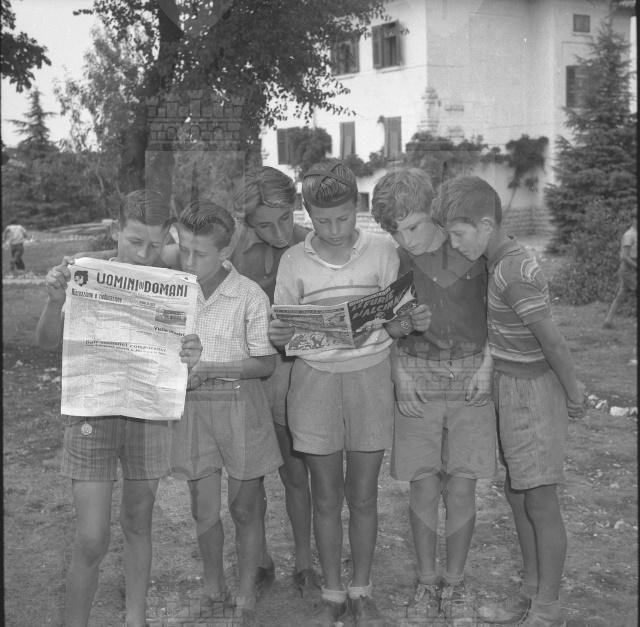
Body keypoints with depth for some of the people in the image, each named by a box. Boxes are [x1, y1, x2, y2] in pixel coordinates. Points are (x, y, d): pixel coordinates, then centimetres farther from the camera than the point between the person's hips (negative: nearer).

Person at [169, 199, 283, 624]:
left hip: (240, 403, -3)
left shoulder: (250, 295, -12)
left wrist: (208, 370, -18)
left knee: (244, 507, 7)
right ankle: (213, 589, 31)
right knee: (204, 508, 9)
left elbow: (265, 363, -9)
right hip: (191, 405, 3)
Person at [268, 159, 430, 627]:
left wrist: (413, 321, -21)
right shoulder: (295, 261, 0)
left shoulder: (382, 250, -1)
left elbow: (397, 323, 2)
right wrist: (280, 336, -20)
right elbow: (282, 332, 4)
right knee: (326, 497, 8)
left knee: (363, 496, 7)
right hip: (315, 380, 1)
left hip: (370, 377, 0)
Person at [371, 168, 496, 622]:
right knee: (423, 485, 1)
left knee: (461, 486, -1)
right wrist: (401, 374, -3)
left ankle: (455, 583, 17)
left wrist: (486, 365, -3)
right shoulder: (393, 260, -1)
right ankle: (427, 581, 19)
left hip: (471, 373, -1)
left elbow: (493, 312, 6)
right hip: (417, 374, 1)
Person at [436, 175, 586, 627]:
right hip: (512, 389, 10)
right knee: (517, 493, 17)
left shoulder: (513, 274, -24)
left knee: (541, 503, 2)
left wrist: (573, 394, -9)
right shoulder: (505, 260, 4)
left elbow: (552, 340, -20)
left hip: (532, 392, -10)